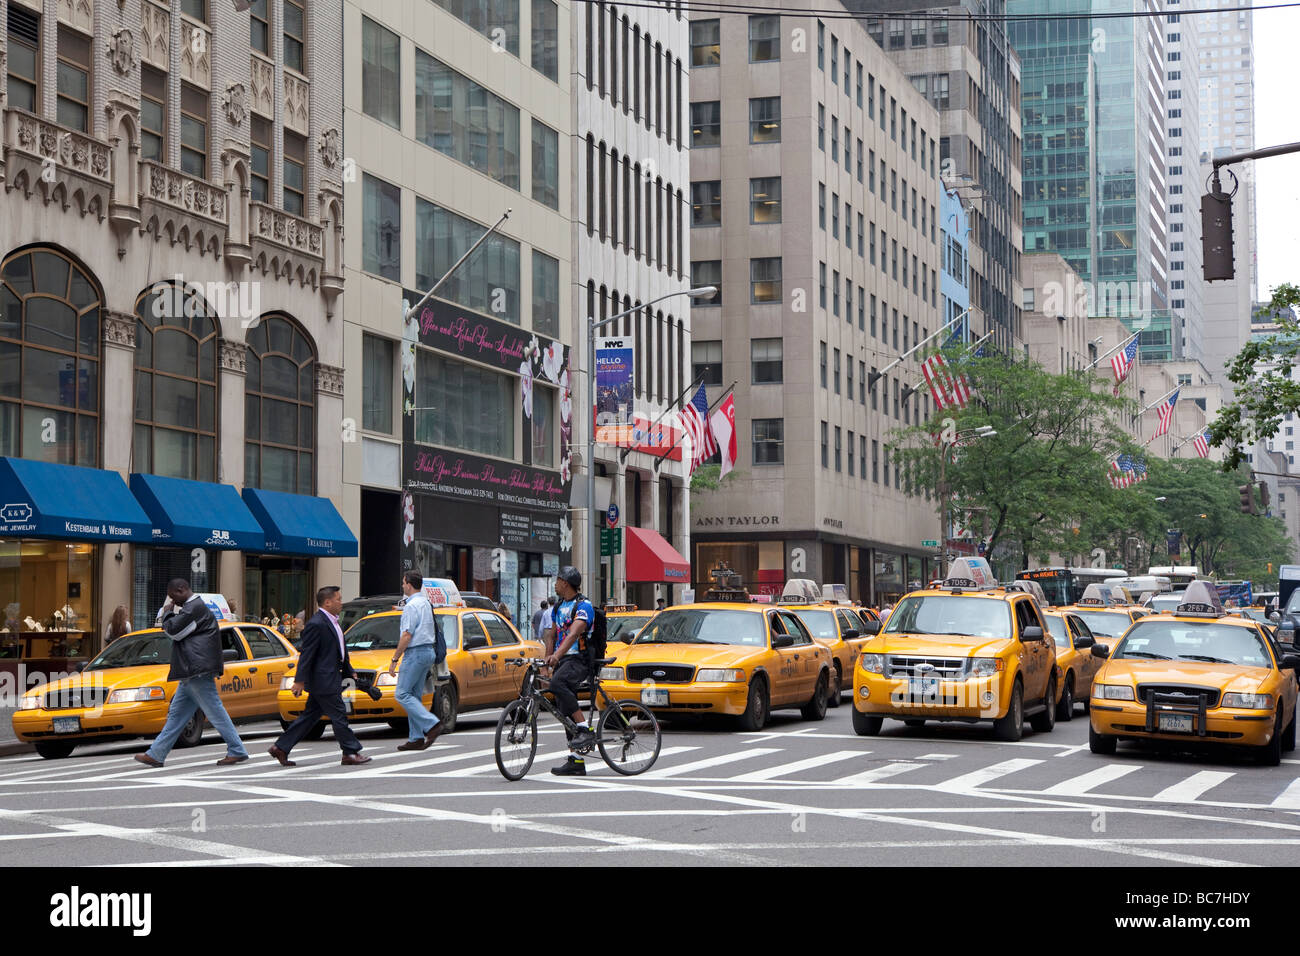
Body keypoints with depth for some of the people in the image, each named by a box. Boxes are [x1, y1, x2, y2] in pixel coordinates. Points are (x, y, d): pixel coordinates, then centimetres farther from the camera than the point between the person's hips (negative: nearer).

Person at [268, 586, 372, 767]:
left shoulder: (332, 622, 15)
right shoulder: (316, 624, -16)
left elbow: (341, 651, 25)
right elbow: (306, 654, -18)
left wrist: (349, 671, 26)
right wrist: (300, 681, -19)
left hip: (331, 677, 10)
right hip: (324, 680, -10)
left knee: (309, 716, 12)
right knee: (338, 716, -3)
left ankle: (281, 747, 17)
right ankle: (351, 753, 3)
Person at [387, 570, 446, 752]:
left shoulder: (412, 606, -14)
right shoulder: (426, 603, 16)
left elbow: (407, 636, -19)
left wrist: (395, 659, -14)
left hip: (415, 652, -10)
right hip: (428, 651, 10)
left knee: (403, 694, -7)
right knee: (415, 695, 11)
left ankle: (432, 724, -17)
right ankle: (416, 738, 9)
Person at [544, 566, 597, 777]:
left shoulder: (583, 605, -10)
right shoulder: (559, 607, 18)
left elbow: (574, 633, -25)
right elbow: (552, 635, 25)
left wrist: (556, 656, -38)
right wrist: (548, 661, 12)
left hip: (579, 659, -9)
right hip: (561, 661, 9)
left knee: (557, 683, -35)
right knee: (566, 711, 5)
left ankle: (586, 729, -29)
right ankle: (576, 762, 8)